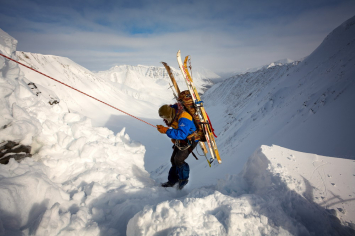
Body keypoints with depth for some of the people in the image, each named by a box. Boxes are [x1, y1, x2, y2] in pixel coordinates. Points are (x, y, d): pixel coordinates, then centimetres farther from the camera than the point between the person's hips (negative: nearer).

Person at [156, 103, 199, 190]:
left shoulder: (183, 119, -32)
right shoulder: (174, 117, -2)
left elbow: (182, 134, -43)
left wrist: (166, 131, -42)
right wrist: (174, 138, 4)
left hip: (190, 141, -9)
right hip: (180, 141, 9)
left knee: (178, 160, -13)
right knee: (173, 160, 8)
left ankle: (184, 179, 12)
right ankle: (172, 180, 23)